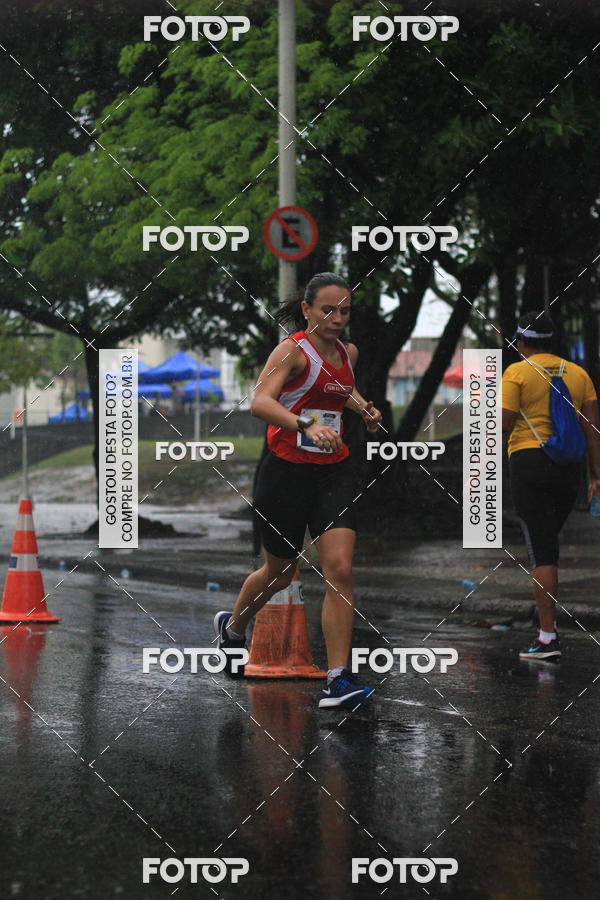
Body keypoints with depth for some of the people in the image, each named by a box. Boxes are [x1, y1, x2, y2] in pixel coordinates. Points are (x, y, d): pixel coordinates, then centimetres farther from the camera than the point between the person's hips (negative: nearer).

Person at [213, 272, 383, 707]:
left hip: (335, 473, 4)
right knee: (279, 573, 12)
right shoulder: (292, 351, -13)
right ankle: (233, 628, 44)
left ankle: (339, 679, -11)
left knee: (340, 569, -12)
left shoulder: (349, 352, 8)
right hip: (287, 472, -4)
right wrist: (306, 424, -43)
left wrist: (363, 407, 12)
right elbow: (260, 401, -29)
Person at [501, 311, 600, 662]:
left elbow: (505, 424, -11)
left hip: (529, 462, -5)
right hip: (570, 467, 5)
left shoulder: (516, 373, -3)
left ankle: (548, 639, -11)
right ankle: (549, 622, 20)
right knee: (547, 543, 22)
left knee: (542, 551, -7)